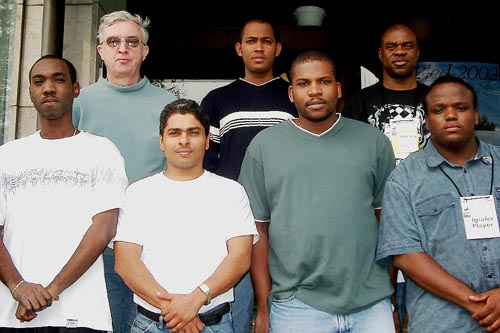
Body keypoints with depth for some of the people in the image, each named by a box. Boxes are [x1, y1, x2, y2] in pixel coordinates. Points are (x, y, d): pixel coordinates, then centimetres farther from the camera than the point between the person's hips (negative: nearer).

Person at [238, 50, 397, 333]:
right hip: (295, 306, -1)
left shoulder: (374, 141, 5)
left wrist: (393, 296, 5)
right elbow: (259, 229, 2)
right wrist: (264, 308, 1)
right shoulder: (264, 145, 2)